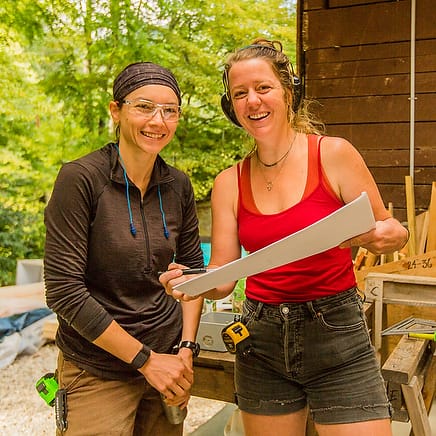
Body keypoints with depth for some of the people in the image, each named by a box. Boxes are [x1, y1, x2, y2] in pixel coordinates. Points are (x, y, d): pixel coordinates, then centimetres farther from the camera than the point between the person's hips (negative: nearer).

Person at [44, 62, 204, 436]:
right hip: (98, 373, -5)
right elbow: (63, 291, -18)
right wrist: (146, 359, -14)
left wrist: (185, 349, -1)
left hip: (167, 359, 5)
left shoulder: (177, 185, 0)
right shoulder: (81, 178, -16)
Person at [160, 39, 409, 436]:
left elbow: (386, 232, 0)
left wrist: (390, 236, -23)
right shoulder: (229, 183, 1)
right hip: (261, 341, 3)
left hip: (336, 333, -3)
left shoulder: (334, 155, -8)